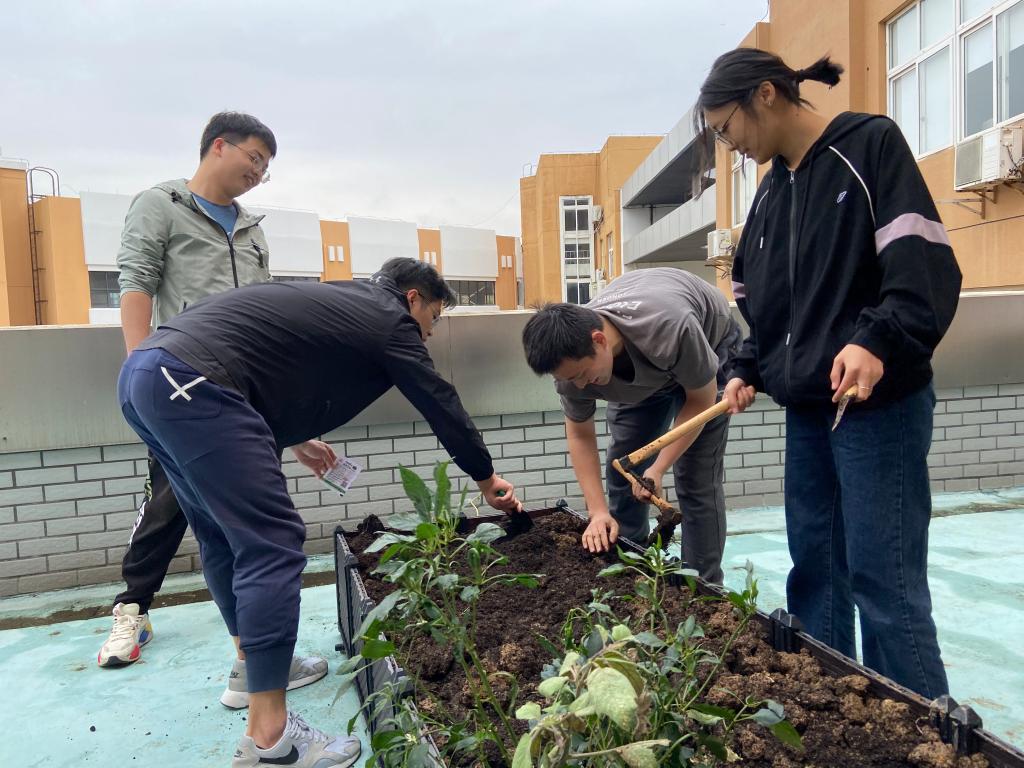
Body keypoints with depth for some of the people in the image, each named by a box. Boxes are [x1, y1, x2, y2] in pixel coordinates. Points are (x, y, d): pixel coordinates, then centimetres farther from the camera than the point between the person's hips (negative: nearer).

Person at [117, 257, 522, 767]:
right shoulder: (390, 319, 4)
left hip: (144, 372, 11)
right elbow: (440, 403, 9)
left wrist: (296, 438, 40)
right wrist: (487, 480, 21)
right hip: (191, 384, -10)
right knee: (272, 544, -9)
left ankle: (254, 665, 34)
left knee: (223, 537, 19)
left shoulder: (337, 300, 27)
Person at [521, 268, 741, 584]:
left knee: (697, 480, -12)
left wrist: (657, 469, -29)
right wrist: (598, 511, -20)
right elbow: (580, 434, -14)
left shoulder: (671, 330, -44)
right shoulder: (571, 354, -29)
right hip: (637, 366, 4)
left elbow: (701, 400, -25)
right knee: (622, 471, -1)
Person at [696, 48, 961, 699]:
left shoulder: (871, 144, -4)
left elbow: (925, 264, -15)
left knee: (885, 579, -4)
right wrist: (749, 372, 7)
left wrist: (878, 341, -29)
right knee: (815, 568, 12)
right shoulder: (772, 193, 16)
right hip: (805, 409, 7)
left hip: (877, 404, -7)